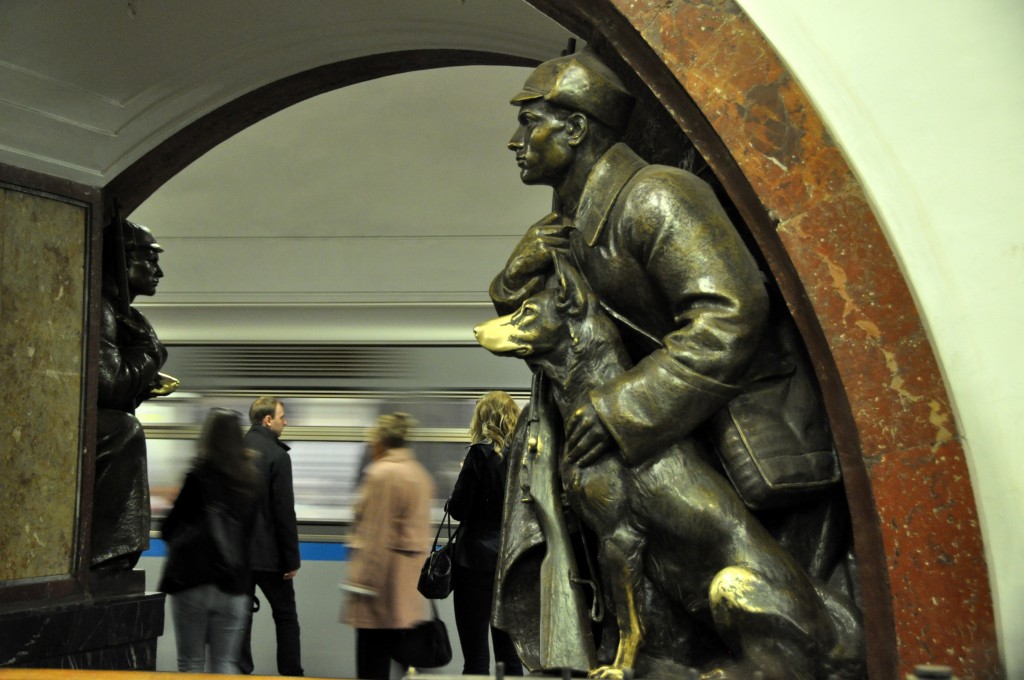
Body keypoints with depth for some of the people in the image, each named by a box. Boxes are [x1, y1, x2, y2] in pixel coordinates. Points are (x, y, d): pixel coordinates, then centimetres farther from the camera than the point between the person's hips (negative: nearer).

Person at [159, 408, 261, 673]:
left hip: (191, 580, -4)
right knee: (225, 664, 7)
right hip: (232, 581, 4)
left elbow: (170, 528, -3)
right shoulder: (249, 478, 3)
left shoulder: (199, 475, -11)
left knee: (191, 662, 6)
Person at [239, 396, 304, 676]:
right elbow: (285, 512, -14)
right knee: (286, 617, 8)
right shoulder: (277, 456, -13)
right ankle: (291, 673, 10)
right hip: (268, 554, -5)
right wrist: (292, 559, -9)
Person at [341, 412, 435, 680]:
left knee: (373, 654, -3)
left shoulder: (381, 473, -13)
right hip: (410, 577, 9)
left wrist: (361, 575, -12)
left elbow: (373, 531, -15)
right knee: (400, 644, 10)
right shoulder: (419, 472, 14)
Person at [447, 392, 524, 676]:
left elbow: (458, 509, -11)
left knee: (476, 656, -1)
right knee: (509, 655, 12)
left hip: (477, 560, -6)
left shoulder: (481, 454, -11)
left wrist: (463, 480, 6)